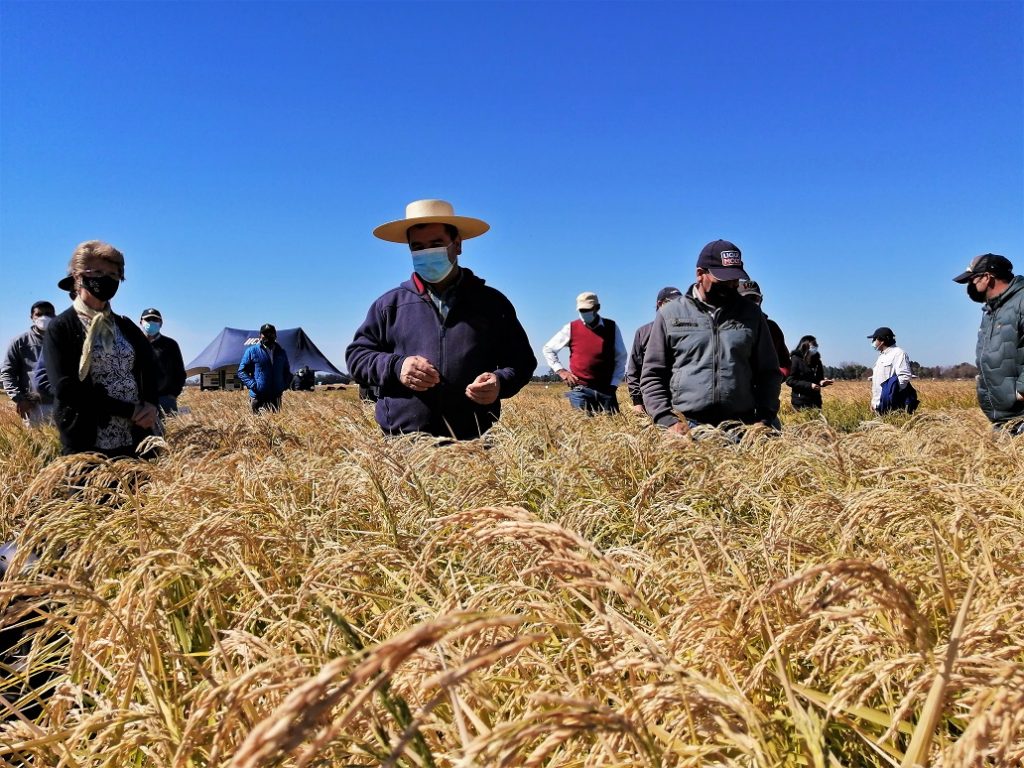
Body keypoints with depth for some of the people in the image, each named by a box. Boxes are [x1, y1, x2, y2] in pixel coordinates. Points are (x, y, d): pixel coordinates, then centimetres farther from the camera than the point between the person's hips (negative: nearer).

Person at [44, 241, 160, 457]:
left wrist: (151, 406, -13)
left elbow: (152, 369, 9)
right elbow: (65, 388, -12)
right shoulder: (60, 328, -2)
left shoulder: (126, 327, 14)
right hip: (87, 444, -4)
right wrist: (129, 411, -16)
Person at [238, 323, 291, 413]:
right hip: (258, 398, -4)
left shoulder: (281, 352, 13)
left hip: (276, 397, 4)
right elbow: (241, 371, 0)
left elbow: (287, 372, 23)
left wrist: (284, 385, 6)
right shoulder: (252, 351, 1)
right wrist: (253, 385, -13)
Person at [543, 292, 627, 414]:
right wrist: (561, 371, 0)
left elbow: (621, 358, 9)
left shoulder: (612, 327, 4)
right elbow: (548, 349, 11)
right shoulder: (571, 328, 1)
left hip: (606, 389, 1)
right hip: (580, 390, -1)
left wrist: (614, 384, 2)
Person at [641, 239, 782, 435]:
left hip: (742, 426, 2)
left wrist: (765, 419, 2)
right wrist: (667, 421, -7)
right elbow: (652, 374, 4)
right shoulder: (670, 314, 4)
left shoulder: (751, 314, 10)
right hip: (686, 427, -1)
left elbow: (768, 372, 14)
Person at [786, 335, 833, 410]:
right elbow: (789, 380, -11)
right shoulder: (796, 359, -5)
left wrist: (822, 382, -3)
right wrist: (809, 385, -19)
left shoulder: (816, 360, 14)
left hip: (815, 400, 6)